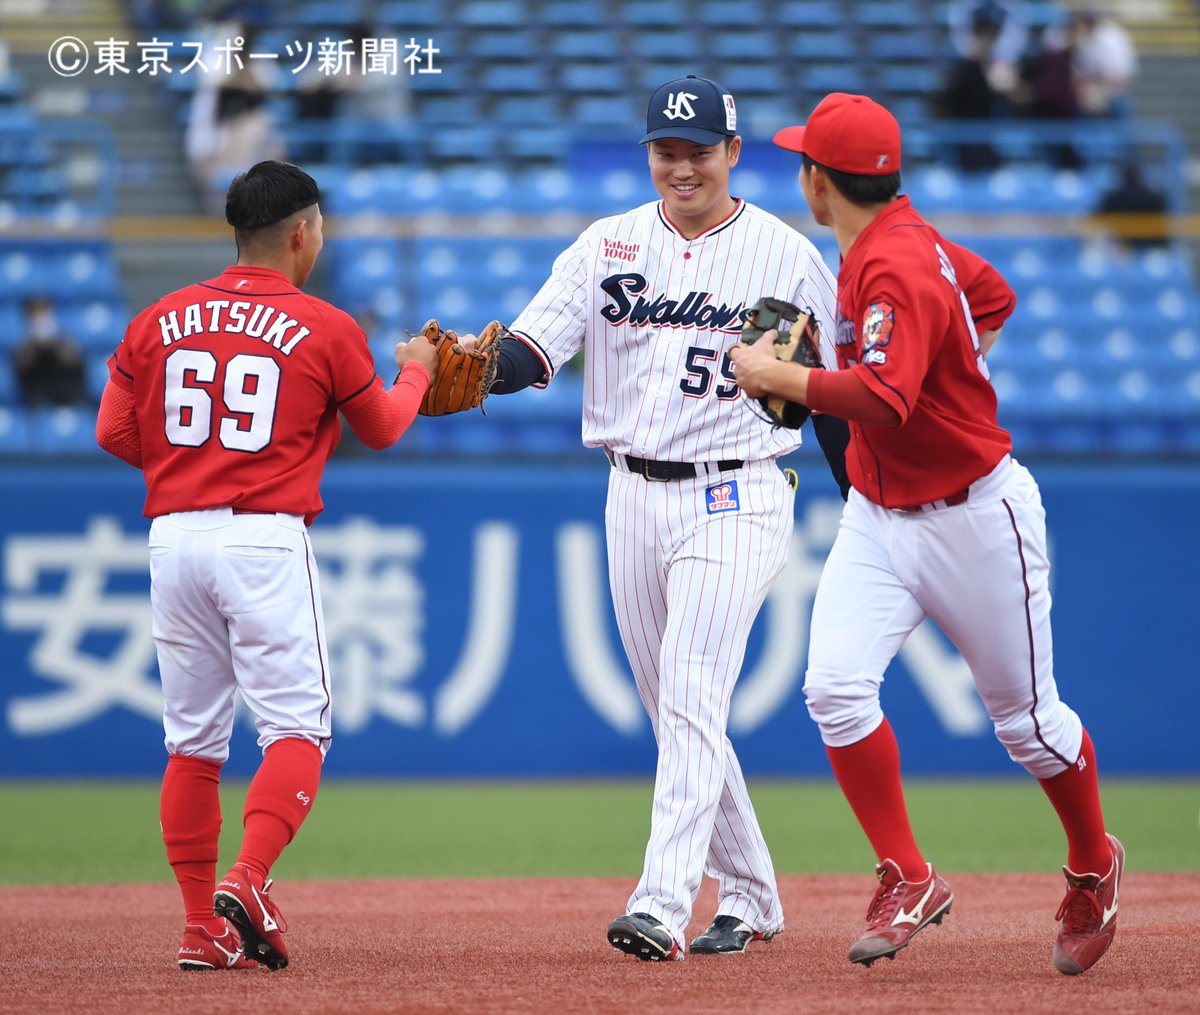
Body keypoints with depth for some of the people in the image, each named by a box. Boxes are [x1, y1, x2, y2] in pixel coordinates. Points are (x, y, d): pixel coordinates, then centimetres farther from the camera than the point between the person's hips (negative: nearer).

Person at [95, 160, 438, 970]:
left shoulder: (159, 322, 8)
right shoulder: (325, 328, -1)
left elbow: (114, 433, 8)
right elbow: (381, 428, 13)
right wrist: (416, 370, 32)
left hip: (174, 535, 4)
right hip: (266, 539, -4)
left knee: (194, 739, 10)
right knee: (296, 726, 0)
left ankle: (201, 926, 8)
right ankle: (248, 879, -21)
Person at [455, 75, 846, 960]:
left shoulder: (787, 255, 0)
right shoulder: (609, 246, 7)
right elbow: (533, 349, -5)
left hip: (736, 500, -5)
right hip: (635, 499, 5)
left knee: (692, 700, -17)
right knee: (675, 714, 10)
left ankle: (662, 904, -24)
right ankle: (750, 899, 24)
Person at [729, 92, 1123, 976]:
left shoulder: (896, 269, -25)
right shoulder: (905, 236, 4)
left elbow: (885, 401, -40)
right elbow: (993, 294, 21)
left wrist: (775, 377, -29)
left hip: (976, 517, -8)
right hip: (880, 514, 8)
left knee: (1026, 717, 7)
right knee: (837, 687, -12)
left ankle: (1093, 867, 31)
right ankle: (909, 882, -5)